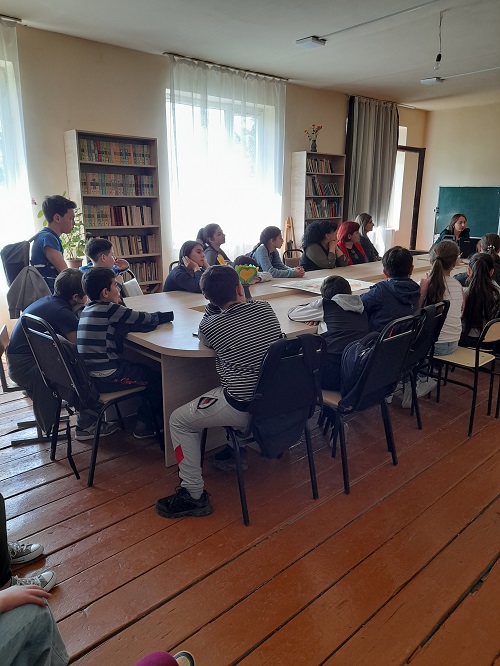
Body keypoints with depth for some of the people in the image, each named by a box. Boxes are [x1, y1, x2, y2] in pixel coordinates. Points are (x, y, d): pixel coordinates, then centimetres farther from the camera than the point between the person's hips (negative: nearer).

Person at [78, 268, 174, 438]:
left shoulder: (88, 309, 12)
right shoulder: (109, 309, -15)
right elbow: (144, 320, -11)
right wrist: (171, 314, 4)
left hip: (88, 374, 9)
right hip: (104, 377, -9)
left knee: (144, 368, 24)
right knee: (156, 378, 6)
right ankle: (145, 424, 19)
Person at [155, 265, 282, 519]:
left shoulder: (212, 326, -14)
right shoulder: (265, 308, -2)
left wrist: (213, 304, 6)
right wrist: (241, 298, 17)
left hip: (243, 408, -6)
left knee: (179, 421, 10)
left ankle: (194, 494, 12)